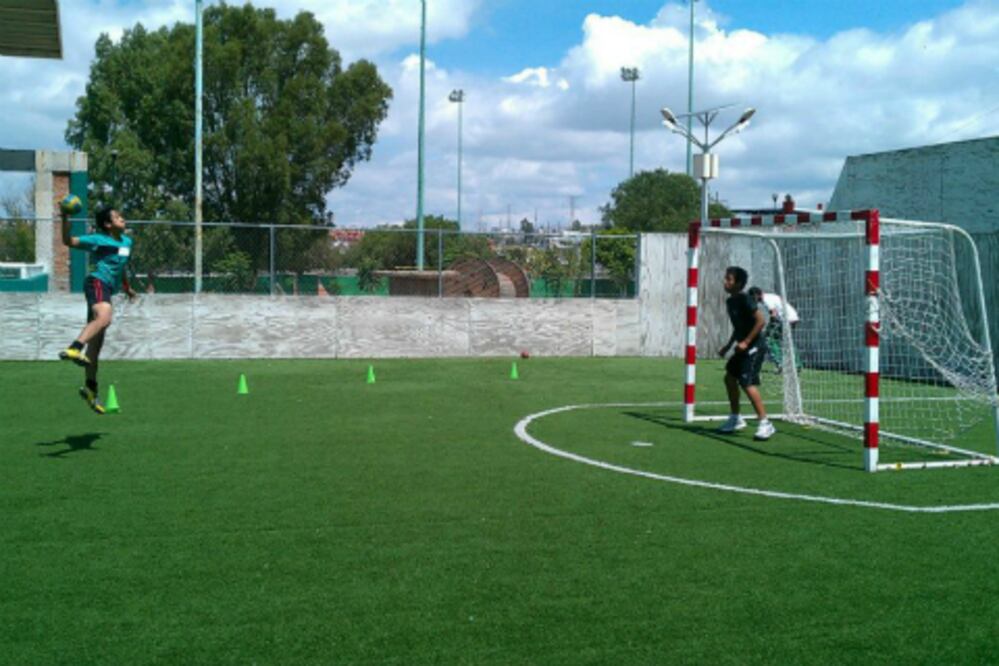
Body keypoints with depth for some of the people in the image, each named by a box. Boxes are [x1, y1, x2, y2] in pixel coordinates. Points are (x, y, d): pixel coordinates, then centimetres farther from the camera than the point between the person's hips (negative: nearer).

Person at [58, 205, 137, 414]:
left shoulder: (127, 241, 21)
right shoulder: (99, 240, -2)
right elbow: (69, 241, -9)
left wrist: (127, 288, 45)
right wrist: (65, 220, -22)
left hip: (108, 288, 8)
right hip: (97, 282, -8)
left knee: (96, 342, 10)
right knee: (104, 317, -39)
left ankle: (90, 388, 16)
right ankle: (73, 349, -55)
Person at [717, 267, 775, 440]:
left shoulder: (745, 299, -16)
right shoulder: (730, 301, 11)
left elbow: (761, 320, -22)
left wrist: (746, 342, -23)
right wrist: (728, 345, 17)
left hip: (753, 347, -10)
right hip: (742, 347, 10)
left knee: (748, 383, -19)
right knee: (730, 377, 17)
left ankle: (765, 423, -15)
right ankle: (735, 419, 29)